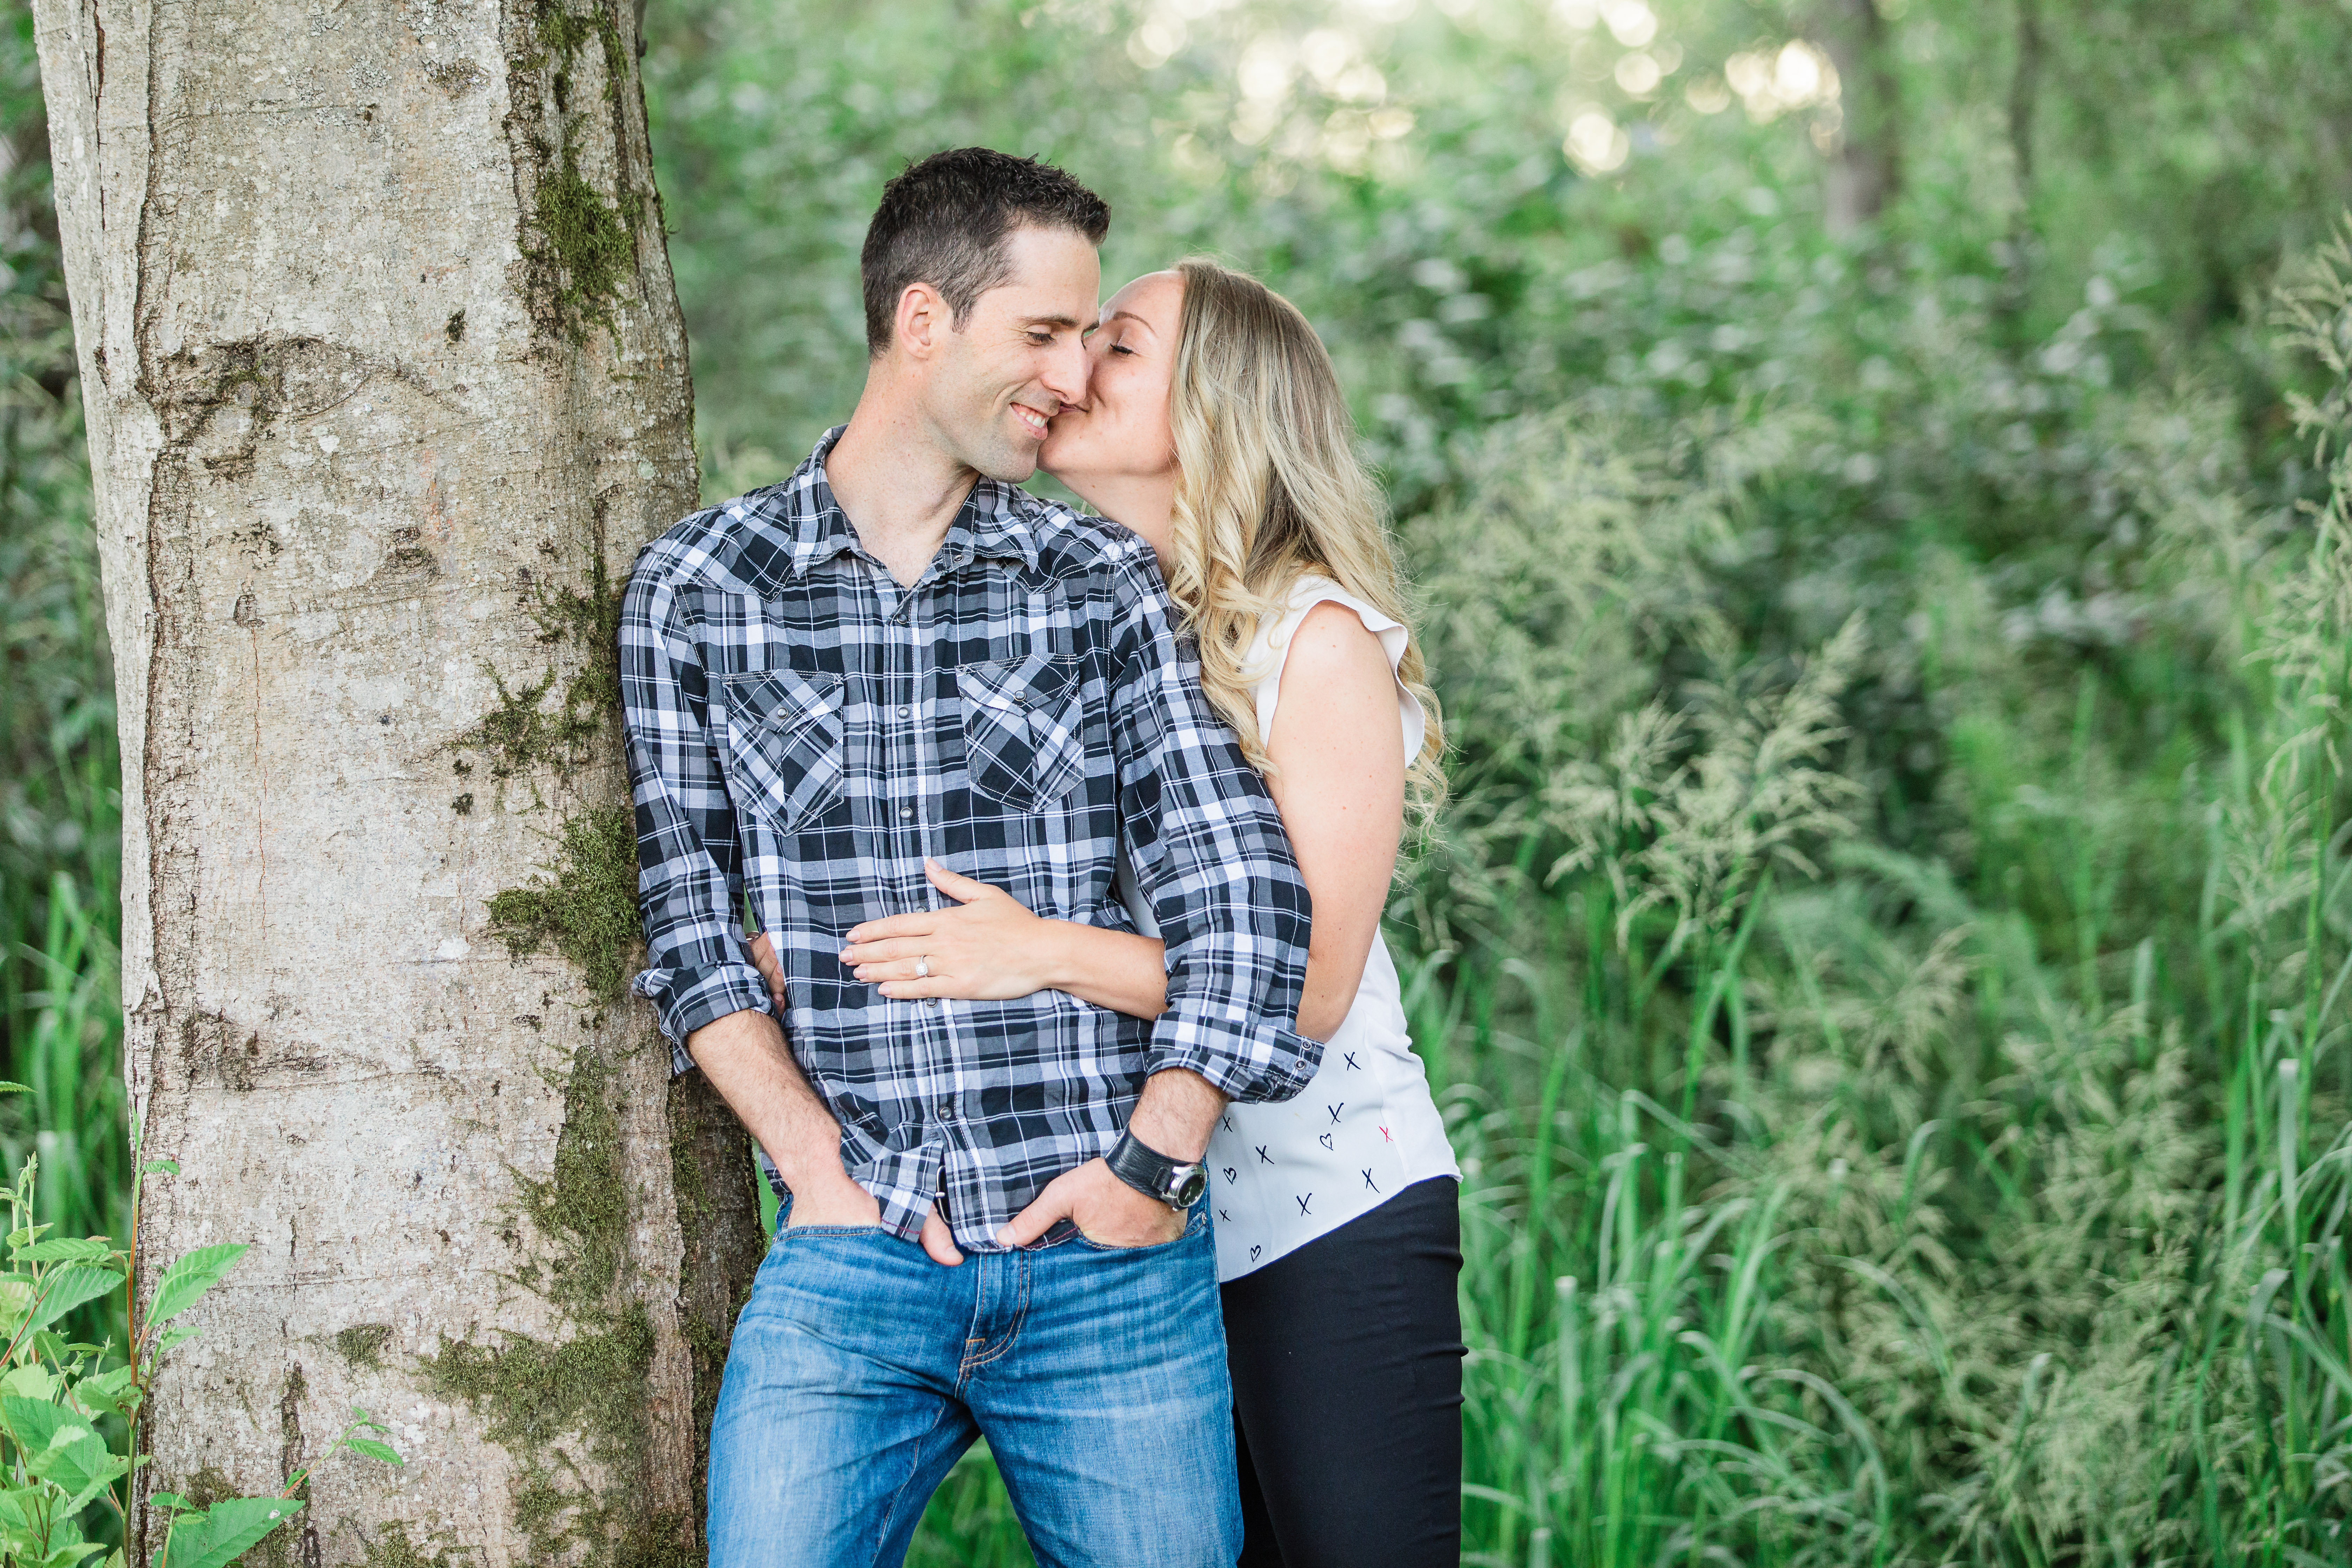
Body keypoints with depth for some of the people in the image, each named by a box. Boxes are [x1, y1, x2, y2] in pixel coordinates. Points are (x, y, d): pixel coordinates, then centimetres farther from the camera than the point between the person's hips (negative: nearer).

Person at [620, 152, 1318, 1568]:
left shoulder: (1105, 582, 8)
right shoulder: (697, 590, 6)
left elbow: (1242, 883, 3)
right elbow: (683, 914, 3)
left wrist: (1157, 1159, -6)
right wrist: (816, 1158, -7)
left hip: (1114, 1260, 1)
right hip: (849, 1258, -1)